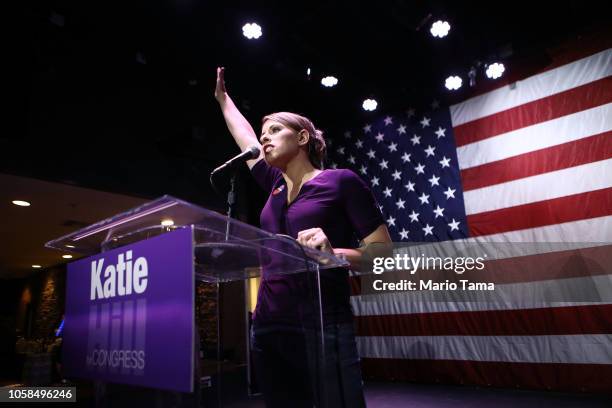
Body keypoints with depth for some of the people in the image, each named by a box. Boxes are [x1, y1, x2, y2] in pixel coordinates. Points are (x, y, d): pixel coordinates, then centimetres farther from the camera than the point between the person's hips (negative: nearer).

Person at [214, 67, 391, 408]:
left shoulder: (342, 182, -2)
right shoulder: (276, 186, 15)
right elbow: (246, 139, 31)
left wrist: (334, 253, -23)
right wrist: (222, 97, 42)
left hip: (322, 327, -6)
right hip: (268, 328, 6)